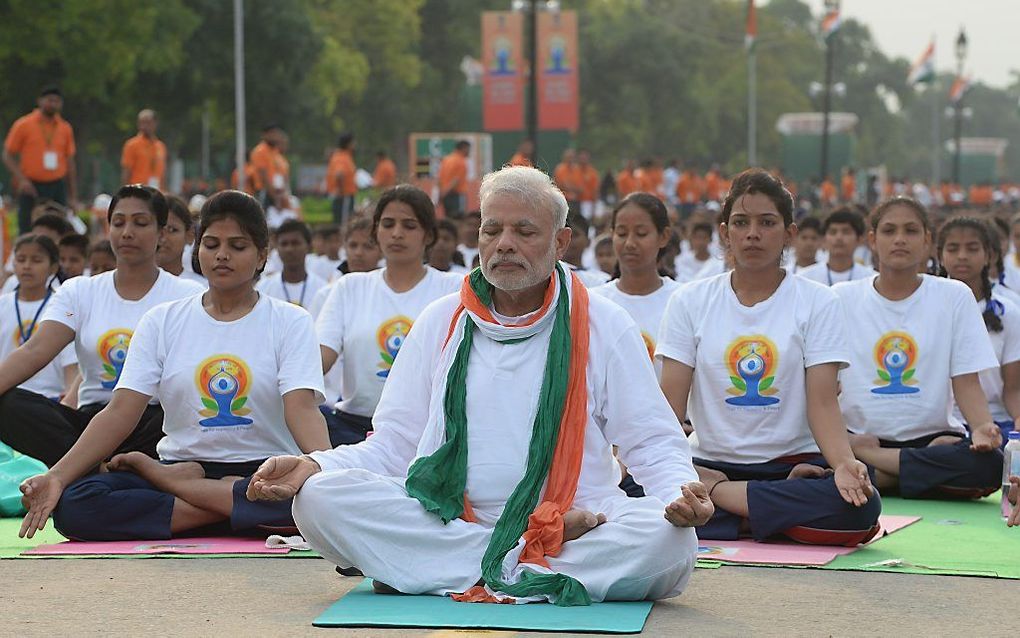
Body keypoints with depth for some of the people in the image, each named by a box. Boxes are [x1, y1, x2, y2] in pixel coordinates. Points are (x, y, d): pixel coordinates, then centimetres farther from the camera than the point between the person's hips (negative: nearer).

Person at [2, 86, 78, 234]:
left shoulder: (66, 128, 9)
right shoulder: (23, 125, 0)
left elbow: (70, 163, 14)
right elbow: (7, 156, 0)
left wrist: (73, 197, 11)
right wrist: (21, 179, -15)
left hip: (58, 187, 3)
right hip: (31, 188, -3)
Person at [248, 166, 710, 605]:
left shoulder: (603, 326, 10)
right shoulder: (441, 322, 16)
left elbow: (655, 444, 8)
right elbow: (393, 444, 13)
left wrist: (680, 491, -16)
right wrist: (314, 465, -6)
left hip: (580, 523, -2)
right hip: (444, 521, 2)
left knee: (669, 539, -33)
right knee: (319, 498, -24)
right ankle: (526, 565, -22)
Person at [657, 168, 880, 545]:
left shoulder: (816, 303, 4)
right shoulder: (689, 301, 7)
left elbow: (823, 404, -5)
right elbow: (671, 406, 0)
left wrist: (843, 462, -26)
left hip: (793, 465, 0)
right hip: (708, 463, 0)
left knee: (859, 507, -33)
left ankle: (715, 494, -17)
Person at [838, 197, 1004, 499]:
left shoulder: (955, 296, 7)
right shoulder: (842, 298, 7)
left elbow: (966, 383, 3)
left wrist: (982, 427, -19)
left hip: (931, 436, 1)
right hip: (859, 435, -1)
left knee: (988, 464, -32)